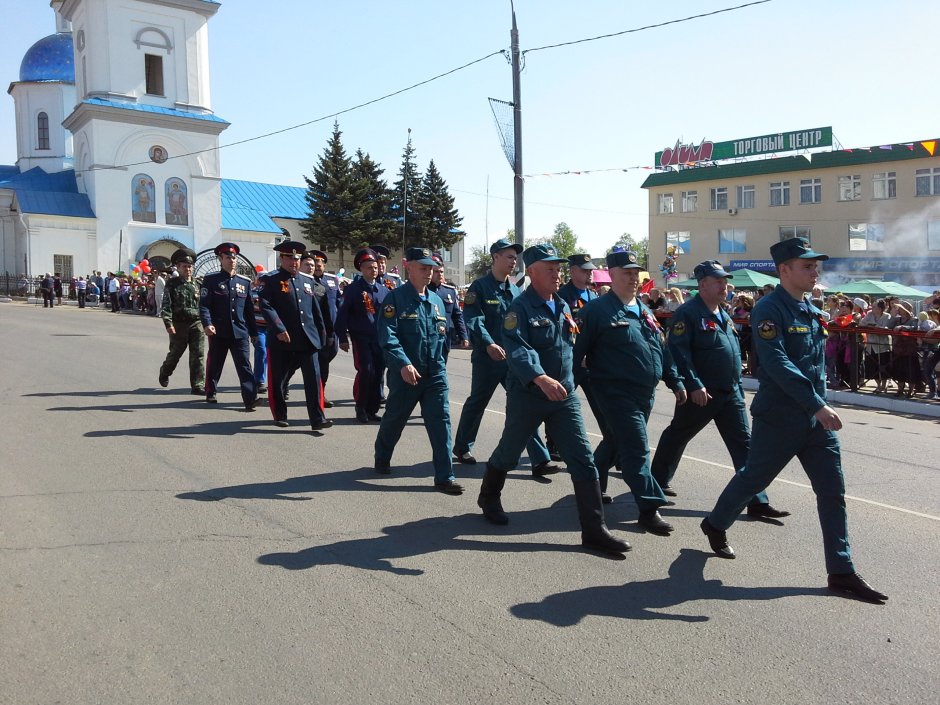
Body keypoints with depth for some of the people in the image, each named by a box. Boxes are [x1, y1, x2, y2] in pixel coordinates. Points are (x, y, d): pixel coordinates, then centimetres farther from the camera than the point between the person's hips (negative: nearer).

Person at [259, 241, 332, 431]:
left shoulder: (308, 280, 15)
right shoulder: (271, 280, -1)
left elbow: (315, 309, 18)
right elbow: (265, 306, -13)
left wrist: (322, 331, 15)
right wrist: (279, 329, -22)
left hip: (308, 339, 4)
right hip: (281, 340, -3)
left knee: (314, 378, -4)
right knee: (278, 380, 7)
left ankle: (317, 419, -1)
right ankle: (280, 416, 24)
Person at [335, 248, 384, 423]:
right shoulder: (353, 289, -2)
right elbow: (343, 314, -4)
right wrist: (342, 338, -8)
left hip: (379, 338, 5)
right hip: (361, 338, -4)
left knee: (379, 373, 4)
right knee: (366, 371, -13)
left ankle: (372, 410, 17)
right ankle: (361, 409, 4)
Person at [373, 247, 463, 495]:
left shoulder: (436, 300, 9)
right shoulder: (396, 298, -10)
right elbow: (387, 336, -20)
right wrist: (404, 364, -31)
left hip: (435, 374, 4)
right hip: (405, 374, -4)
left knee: (441, 422, -3)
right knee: (394, 419, 15)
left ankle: (444, 477, 2)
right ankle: (382, 459, 41)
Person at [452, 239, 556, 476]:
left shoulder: (516, 290, 11)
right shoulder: (480, 287, -6)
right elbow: (474, 320, -18)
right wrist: (489, 343, -31)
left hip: (514, 358, 5)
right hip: (487, 358, -4)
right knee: (476, 404, 12)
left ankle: (540, 461, 0)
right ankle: (462, 447, 34)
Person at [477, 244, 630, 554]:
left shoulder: (563, 307, 10)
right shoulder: (520, 307, -14)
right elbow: (517, 349, -28)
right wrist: (540, 378, -42)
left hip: (565, 396, 6)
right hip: (527, 396, -5)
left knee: (583, 460, -2)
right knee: (508, 453, 14)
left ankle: (594, 529, 3)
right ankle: (489, 497, 43)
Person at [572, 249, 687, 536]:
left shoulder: (644, 311, 15)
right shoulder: (597, 310, -9)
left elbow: (661, 349, 18)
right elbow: (578, 351, -9)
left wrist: (675, 382, 15)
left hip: (645, 394, 8)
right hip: (617, 392, -8)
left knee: (618, 444, 19)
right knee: (637, 449, -9)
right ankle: (649, 508, -3)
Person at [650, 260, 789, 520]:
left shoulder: (724, 315, 15)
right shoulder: (687, 313, -12)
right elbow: (679, 352, -20)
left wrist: (738, 387, 19)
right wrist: (694, 385, -25)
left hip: (730, 393, 7)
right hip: (701, 393, -7)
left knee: (744, 444, 1)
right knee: (676, 437, 10)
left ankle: (757, 501, 3)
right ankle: (658, 481, 30)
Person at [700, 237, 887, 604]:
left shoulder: (812, 311, 12)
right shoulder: (769, 309, -14)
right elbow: (777, 364, -25)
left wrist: (821, 403, 17)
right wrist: (817, 405, -29)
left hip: (816, 418, 7)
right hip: (779, 418, -7)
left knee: (833, 491, 4)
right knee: (753, 479, 10)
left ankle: (841, 572, 12)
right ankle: (716, 525, 35)